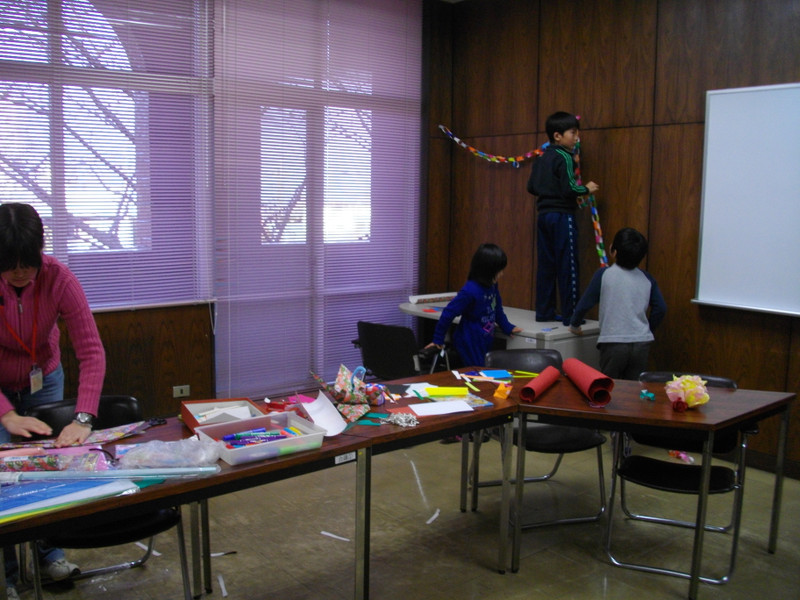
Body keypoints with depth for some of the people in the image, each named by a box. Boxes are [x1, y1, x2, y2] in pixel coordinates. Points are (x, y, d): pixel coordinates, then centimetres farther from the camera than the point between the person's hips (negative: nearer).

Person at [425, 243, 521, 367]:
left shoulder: (492, 286, 2)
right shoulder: (470, 290, -23)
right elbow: (448, 313, -18)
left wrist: (508, 328, 19)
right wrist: (438, 340, -11)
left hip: (485, 343, 8)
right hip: (469, 344, -8)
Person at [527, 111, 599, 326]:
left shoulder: (541, 159, 12)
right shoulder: (564, 158, -12)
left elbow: (531, 187, 15)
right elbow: (569, 188, -19)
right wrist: (586, 189, -3)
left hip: (544, 214, 8)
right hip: (562, 215, -8)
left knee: (545, 265, 11)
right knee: (568, 266, -3)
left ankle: (544, 311, 15)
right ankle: (570, 314, 1)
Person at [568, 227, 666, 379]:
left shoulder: (604, 274, -5)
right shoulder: (647, 278, 5)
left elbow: (584, 305, -3)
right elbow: (660, 308, 4)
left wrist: (574, 326, 14)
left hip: (613, 343, -3)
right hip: (642, 344, 3)